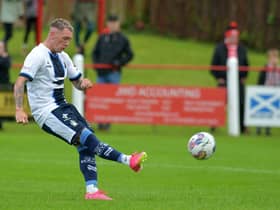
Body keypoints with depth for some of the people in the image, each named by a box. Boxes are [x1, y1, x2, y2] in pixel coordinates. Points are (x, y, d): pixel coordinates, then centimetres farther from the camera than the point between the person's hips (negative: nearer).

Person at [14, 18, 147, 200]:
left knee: (85, 145, -5)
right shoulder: (38, 55, -12)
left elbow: (77, 82, 23)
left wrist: (84, 83, -2)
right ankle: (128, 160, -24)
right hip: (47, 112, -9)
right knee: (87, 137, -20)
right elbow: (20, 82, -21)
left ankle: (92, 190, -6)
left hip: (62, 107, 9)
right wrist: (19, 110, -32)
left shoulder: (62, 57, 14)